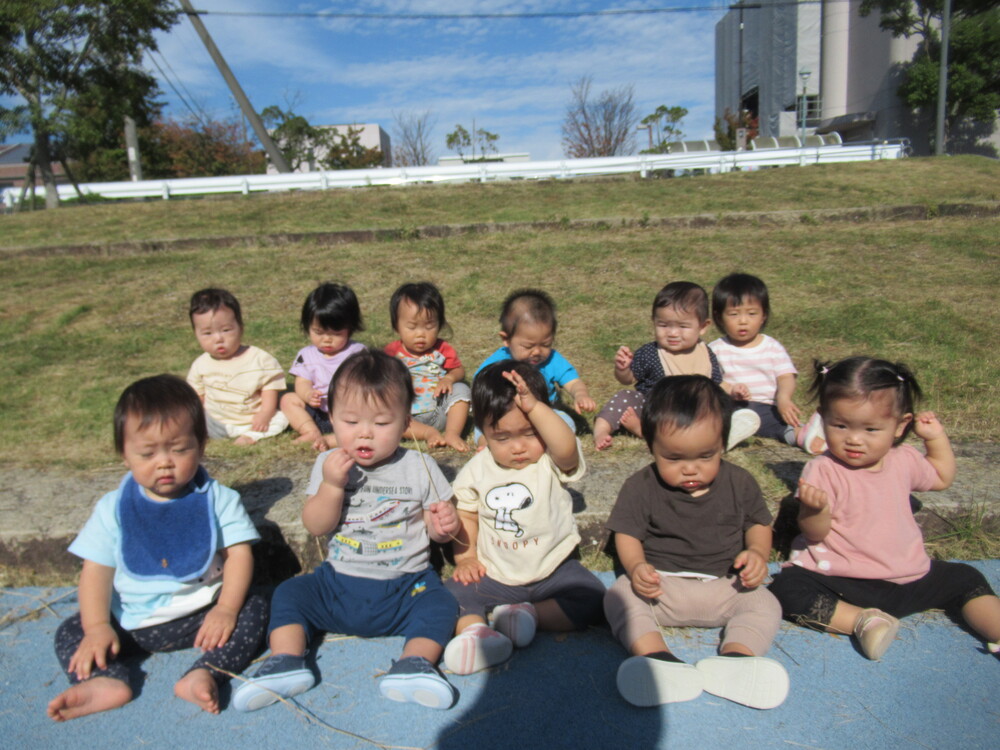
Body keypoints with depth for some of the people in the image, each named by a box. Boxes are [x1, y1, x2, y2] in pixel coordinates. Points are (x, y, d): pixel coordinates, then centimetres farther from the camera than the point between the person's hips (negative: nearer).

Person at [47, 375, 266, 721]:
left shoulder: (217, 499, -3)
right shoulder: (113, 509, 2)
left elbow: (238, 553, -8)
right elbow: (96, 571, -1)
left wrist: (227, 608, -23)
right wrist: (97, 627, -16)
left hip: (203, 614, -2)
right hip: (132, 623, 3)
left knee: (254, 609, -23)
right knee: (71, 632, -10)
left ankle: (203, 674, -39)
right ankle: (106, 681, -32)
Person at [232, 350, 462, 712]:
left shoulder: (419, 468, -3)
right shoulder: (328, 465, 1)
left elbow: (435, 525, 3)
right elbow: (315, 526, -6)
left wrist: (443, 525, -21)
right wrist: (332, 485, -22)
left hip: (405, 586, -2)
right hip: (338, 583, 2)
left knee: (441, 604, -24)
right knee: (288, 593, -11)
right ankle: (286, 661, -17)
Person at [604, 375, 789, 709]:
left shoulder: (739, 483, 1)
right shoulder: (641, 487, -5)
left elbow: (758, 523, 13)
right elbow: (627, 533, -3)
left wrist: (757, 552, -10)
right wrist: (635, 566, -24)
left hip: (723, 586, 2)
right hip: (660, 584, -2)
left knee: (764, 604, -21)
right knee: (620, 596, -26)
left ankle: (735, 659, -41)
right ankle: (657, 658, -46)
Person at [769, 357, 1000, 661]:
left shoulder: (904, 460, 5)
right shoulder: (823, 470, -14)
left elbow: (942, 478, 28)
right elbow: (815, 534, -16)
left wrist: (937, 436, 15)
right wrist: (815, 509, -37)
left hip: (907, 576, 6)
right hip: (838, 579, -5)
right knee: (787, 587, -29)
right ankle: (861, 620, -32)